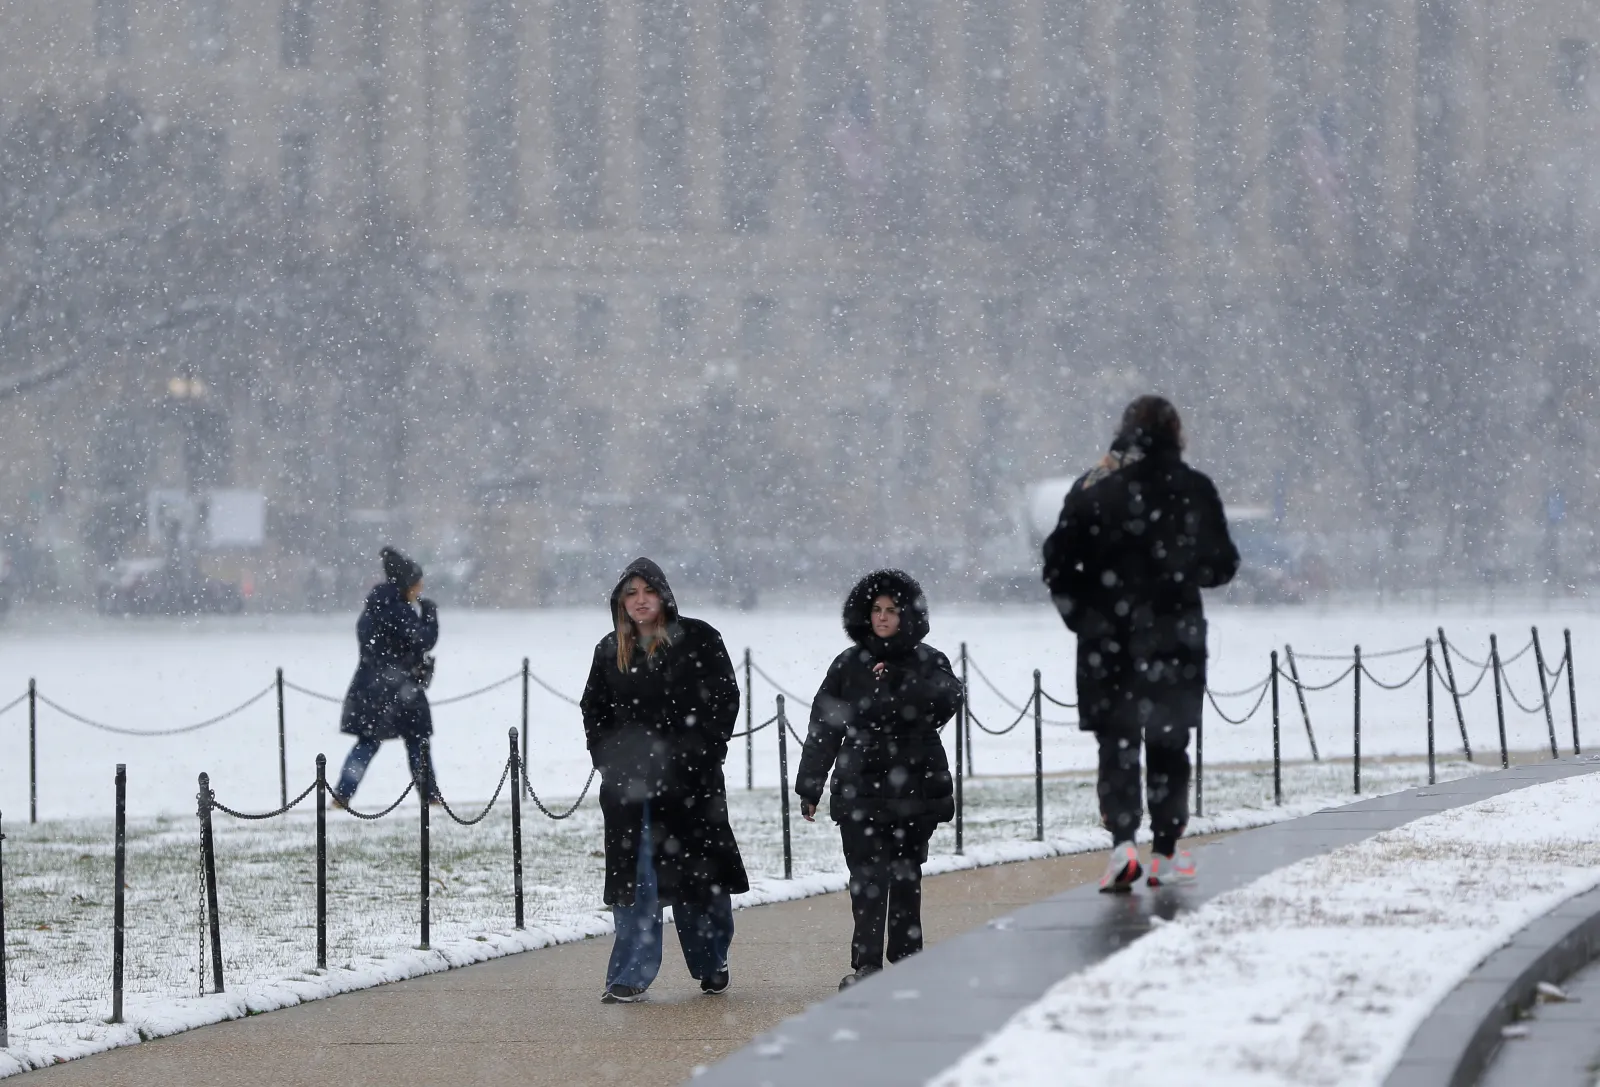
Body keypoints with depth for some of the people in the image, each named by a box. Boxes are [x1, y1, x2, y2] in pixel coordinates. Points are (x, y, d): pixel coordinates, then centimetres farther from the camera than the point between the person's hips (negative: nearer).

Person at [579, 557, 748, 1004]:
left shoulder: (697, 640, -1)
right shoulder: (610, 651, 11)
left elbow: (723, 699, -2)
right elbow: (594, 710, 19)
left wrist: (698, 754, -9)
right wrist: (608, 758, 5)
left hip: (688, 781, -2)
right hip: (629, 783, 2)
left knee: (699, 875, 6)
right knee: (634, 880, -2)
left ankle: (711, 963, 25)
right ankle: (630, 976, -2)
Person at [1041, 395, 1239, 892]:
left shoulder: (1091, 488, -2)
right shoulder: (1193, 489, -4)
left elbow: (1058, 565, -2)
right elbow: (1222, 565, 1)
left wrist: (1083, 618, 12)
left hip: (1106, 643, 0)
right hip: (1174, 640, 0)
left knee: (1117, 743, 5)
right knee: (1168, 743, 12)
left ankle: (1122, 841, -14)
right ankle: (1166, 854, 12)